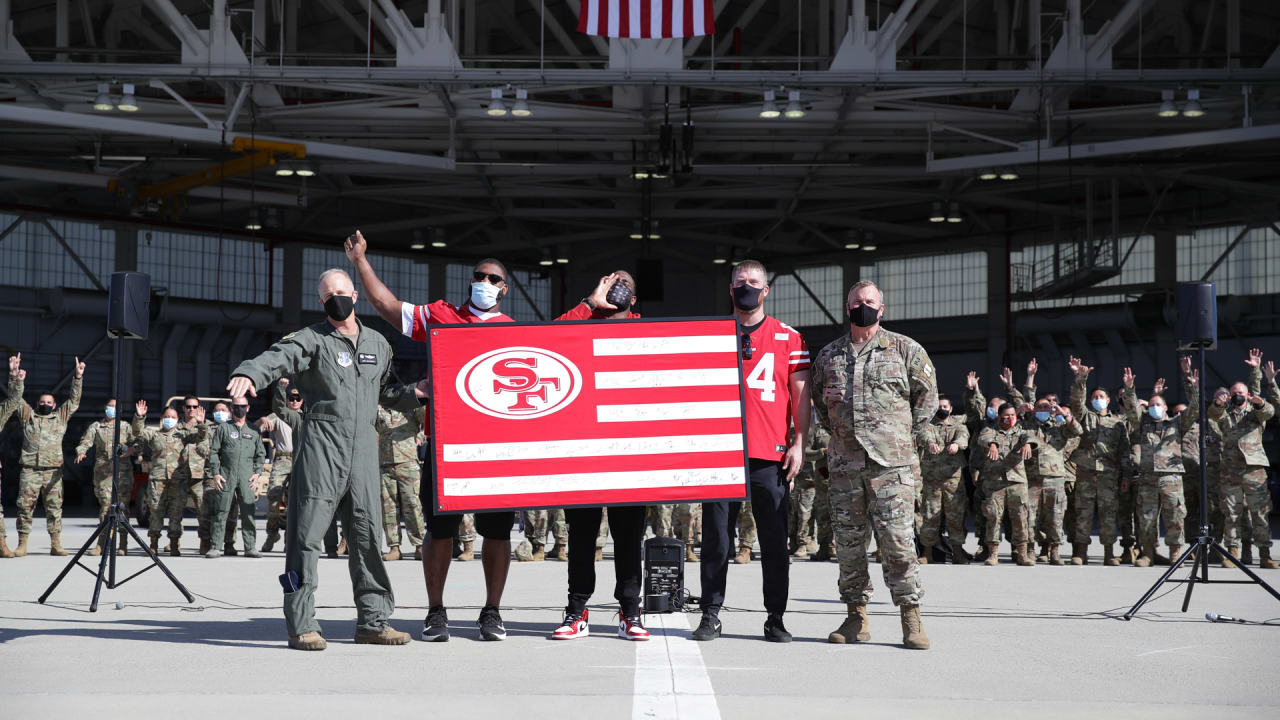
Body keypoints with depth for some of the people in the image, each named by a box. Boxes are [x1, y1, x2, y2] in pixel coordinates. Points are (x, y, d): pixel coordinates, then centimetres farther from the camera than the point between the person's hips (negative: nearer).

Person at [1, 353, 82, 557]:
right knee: (25, 506, -2)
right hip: (29, 470, -1)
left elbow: (74, 401, 12)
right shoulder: (28, 415, 14)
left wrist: (78, 377, 2)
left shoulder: (61, 416, 16)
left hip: (53, 470, 1)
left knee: (54, 507, 0)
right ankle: (22, 545, 2)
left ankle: (56, 545, 3)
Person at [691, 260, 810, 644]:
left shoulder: (788, 338, 8)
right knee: (716, 537, 2)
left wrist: (799, 443, -2)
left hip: (770, 455, -1)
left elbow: (800, 394, 7)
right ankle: (710, 615, 8)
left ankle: (775, 618, 9)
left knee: (774, 540, 2)